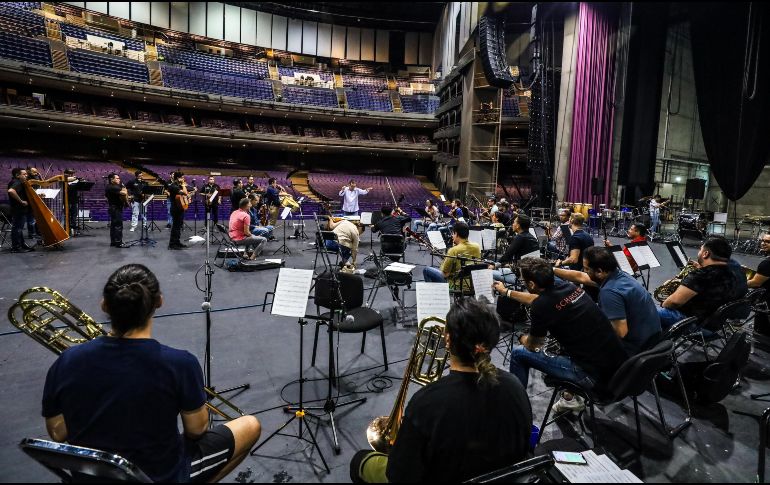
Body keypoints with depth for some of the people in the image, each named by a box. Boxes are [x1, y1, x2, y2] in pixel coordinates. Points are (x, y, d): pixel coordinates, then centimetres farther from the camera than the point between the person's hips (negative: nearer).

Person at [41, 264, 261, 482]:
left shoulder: (66, 363, -18)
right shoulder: (179, 363, -30)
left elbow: (57, 434, -3)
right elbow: (197, 429, -14)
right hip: (160, 477, -5)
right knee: (250, 425, 12)